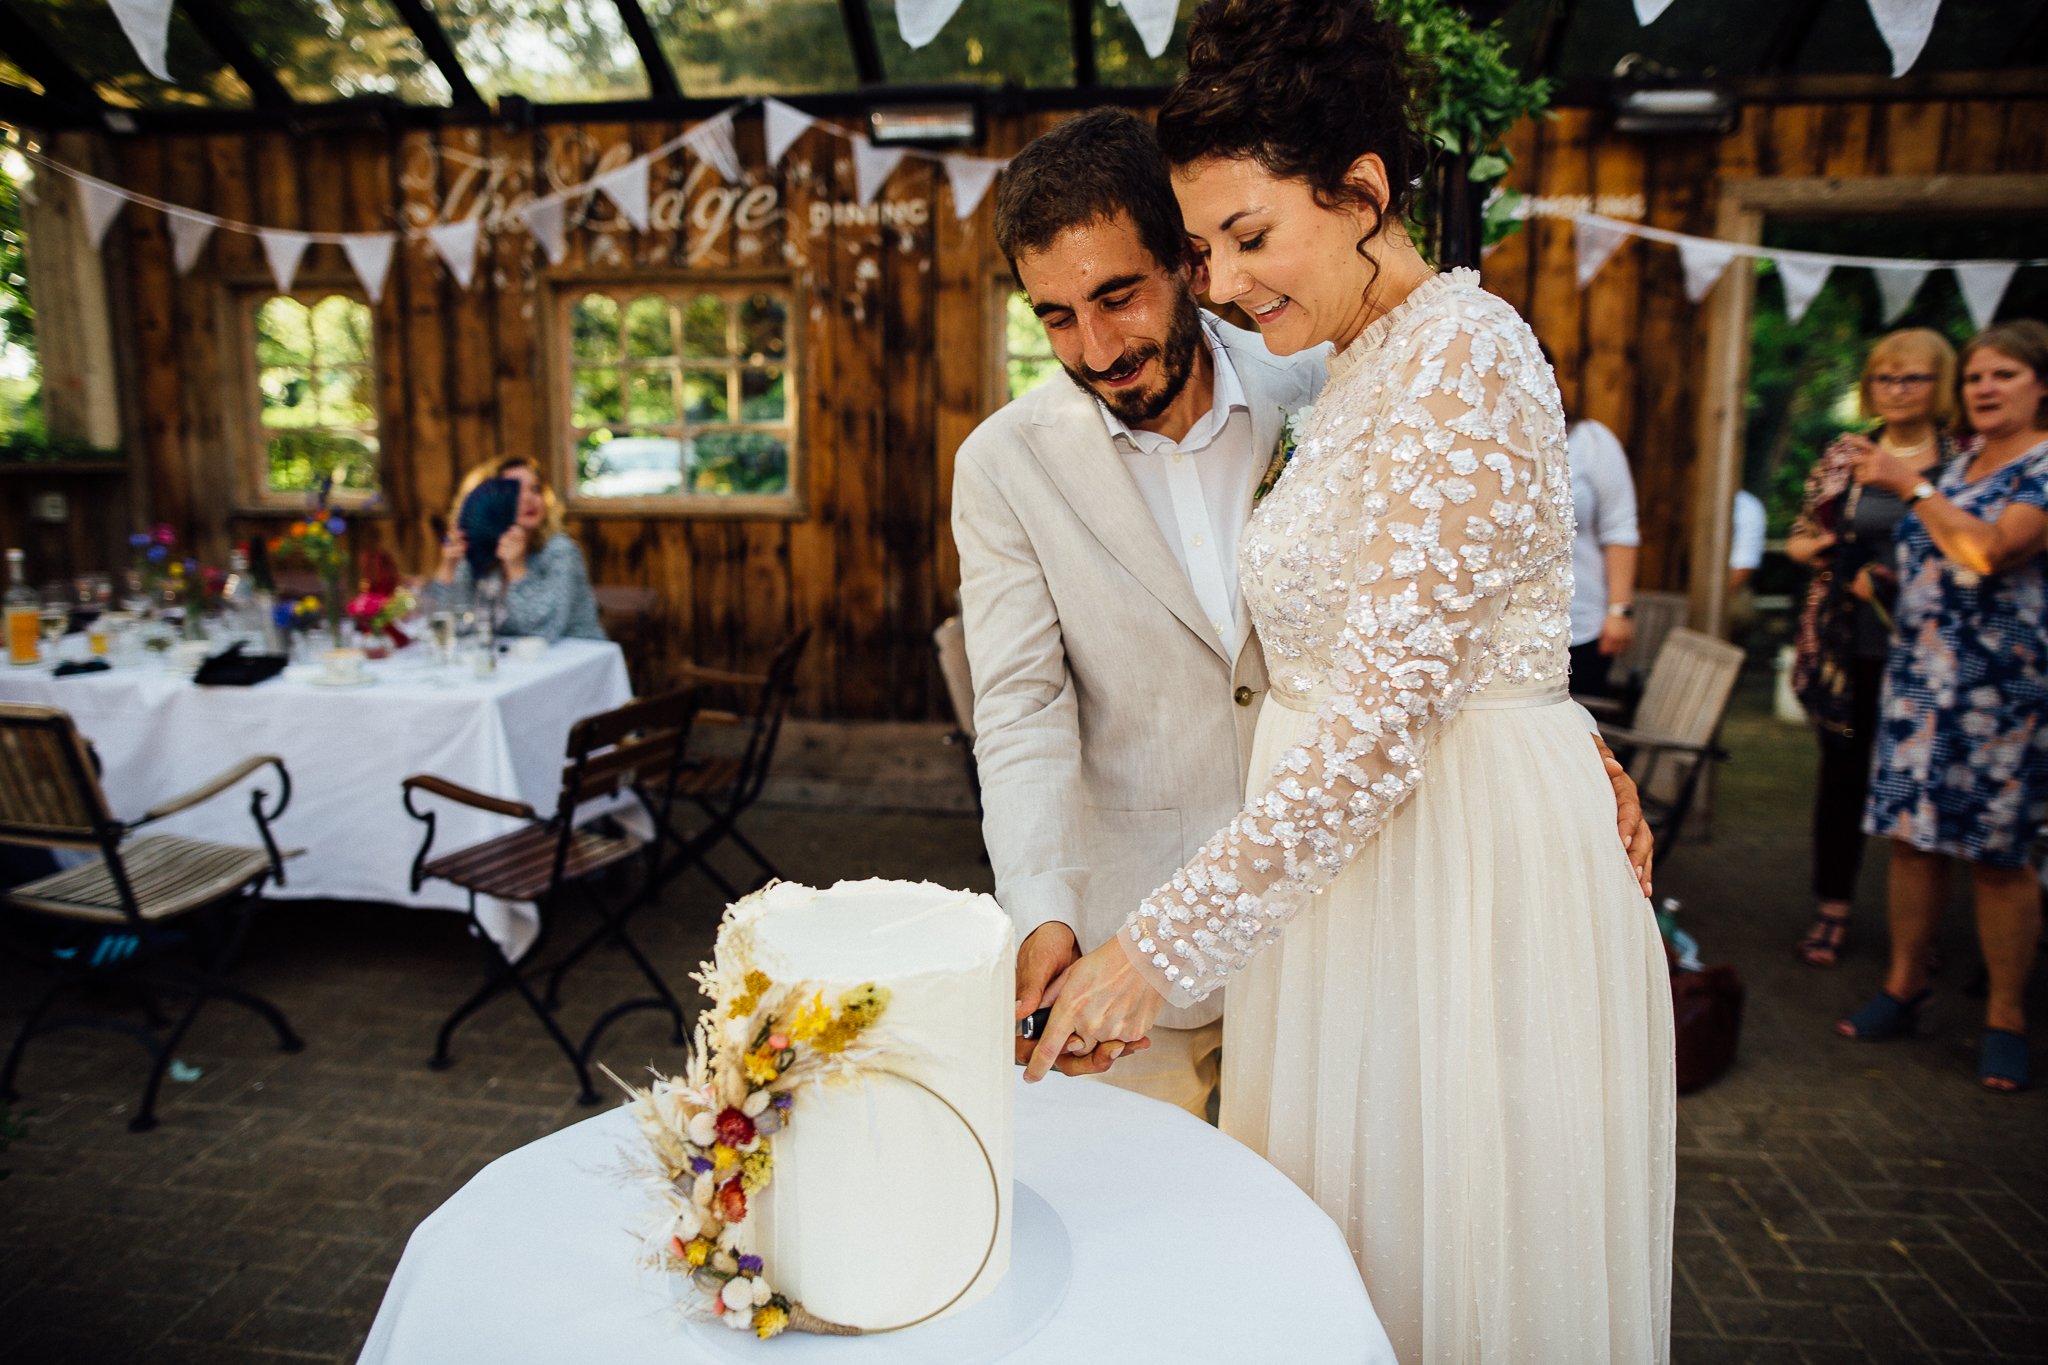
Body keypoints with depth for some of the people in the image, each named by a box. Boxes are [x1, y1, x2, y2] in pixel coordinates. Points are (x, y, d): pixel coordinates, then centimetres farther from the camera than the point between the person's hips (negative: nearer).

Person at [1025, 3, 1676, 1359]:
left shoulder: (1458, 355, -17)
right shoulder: (1363, 372, 13)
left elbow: (1384, 715, -24)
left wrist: (1163, 944, -22)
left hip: (1471, 875, -9)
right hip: (1367, 856, 9)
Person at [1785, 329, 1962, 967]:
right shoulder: (1844, 454, 7)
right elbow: (1801, 535, 13)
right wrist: (1810, 546, -10)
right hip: (1848, 645, 2)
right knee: (1843, 772, 9)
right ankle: (1832, 909, 20)